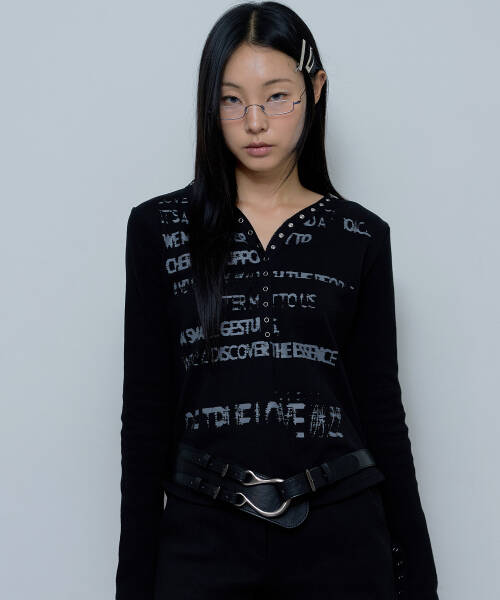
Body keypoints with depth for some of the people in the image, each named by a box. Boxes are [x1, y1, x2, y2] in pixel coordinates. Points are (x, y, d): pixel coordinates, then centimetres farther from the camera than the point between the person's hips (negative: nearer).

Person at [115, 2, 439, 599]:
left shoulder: (360, 236, 4)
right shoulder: (160, 227, 2)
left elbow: (381, 408, 6)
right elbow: (146, 410, 2)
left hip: (339, 535, 1)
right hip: (202, 534, 0)